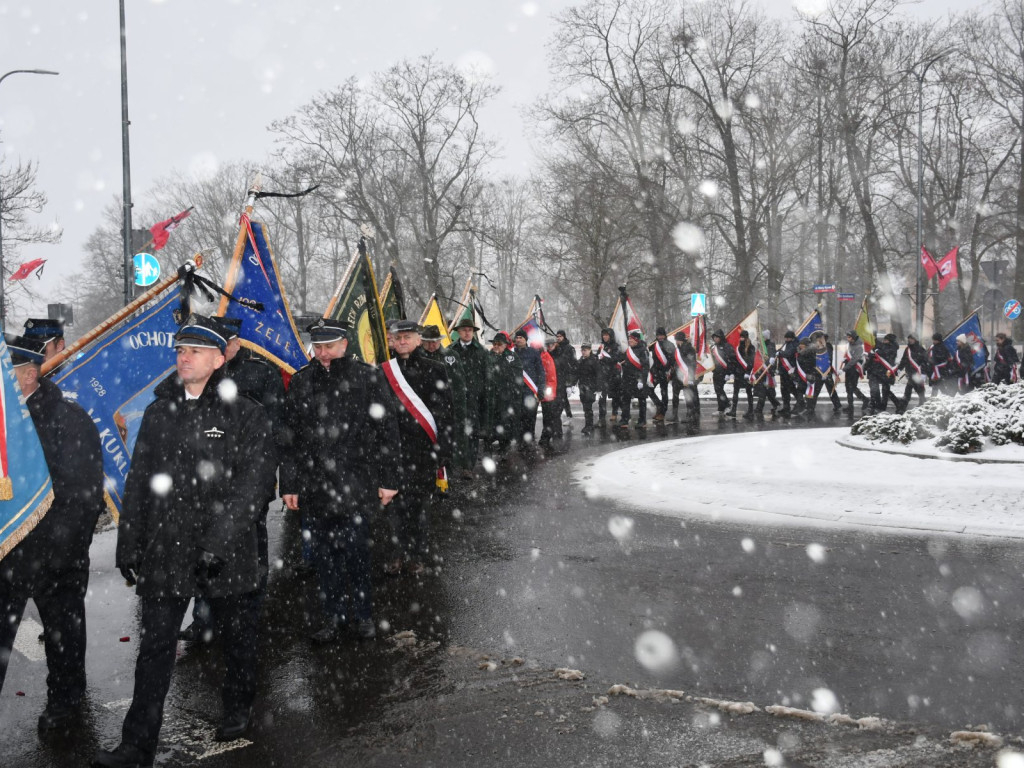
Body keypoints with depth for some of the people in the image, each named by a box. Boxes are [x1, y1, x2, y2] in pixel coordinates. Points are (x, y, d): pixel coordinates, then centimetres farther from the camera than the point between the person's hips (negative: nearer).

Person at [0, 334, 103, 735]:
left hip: (57, 552, -5)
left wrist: (53, 550, -19)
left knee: (62, 627, 11)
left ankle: (64, 700, 25)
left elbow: (82, 496, -16)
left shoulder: (69, 420, -14)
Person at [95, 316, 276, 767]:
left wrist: (218, 542, -20)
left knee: (237, 637, 15)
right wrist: (128, 545, 8)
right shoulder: (159, 413, 8)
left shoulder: (245, 416, -6)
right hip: (164, 553, 3)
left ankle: (238, 710, 39)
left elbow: (253, 485, -12)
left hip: (228, 555, -3)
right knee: (155, 648, 3)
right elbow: (138, 483, 11)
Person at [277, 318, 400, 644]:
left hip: (355, 484, -3)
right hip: (315, 485, 3)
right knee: (324, 555, 9)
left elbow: (386, 430, 0)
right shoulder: (301, 381, 7)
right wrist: (289, 484, 6)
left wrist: (389, 479, -2)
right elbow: (287, 437, 10)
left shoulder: (367, 377, -1)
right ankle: (334, 618, 20)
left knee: (355, 552, -1)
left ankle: (362, 614, 17)